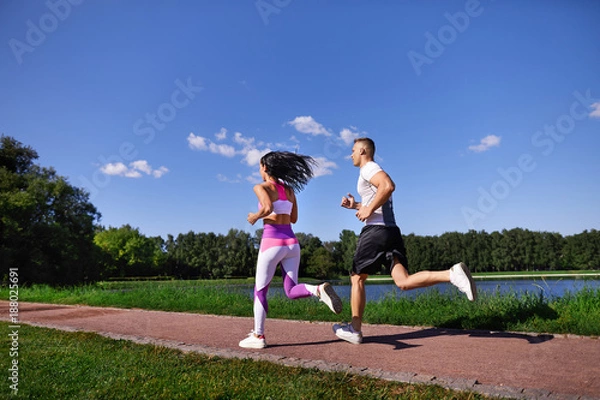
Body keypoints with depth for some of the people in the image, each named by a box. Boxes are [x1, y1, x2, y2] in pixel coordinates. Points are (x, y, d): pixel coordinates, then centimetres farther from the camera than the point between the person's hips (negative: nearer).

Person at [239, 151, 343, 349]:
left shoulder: (261, 187, -4)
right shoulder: (289, 189, 14)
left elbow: (268, 208, -24)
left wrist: (255, 217, -4)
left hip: (272, 243, -5)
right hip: (292, 242, 5)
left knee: (260, 290, 11)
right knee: (291, 291, 8)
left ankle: (258, 336, 16)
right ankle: (319, 290, -21)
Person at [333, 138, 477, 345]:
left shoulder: (368, 168, -2)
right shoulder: (373, 172, 27)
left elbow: (388, 186, -24)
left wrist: (368, 210, -18)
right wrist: (355, 205, 26)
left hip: (375, 230, -9)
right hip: (391, 230, 9)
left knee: (357, 278, 5)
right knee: (404, 281, -4)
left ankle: (355, 330, 12)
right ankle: (452, 274, -21)